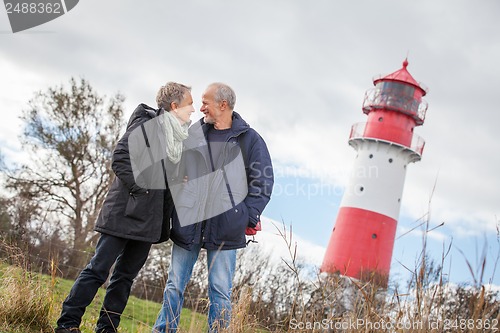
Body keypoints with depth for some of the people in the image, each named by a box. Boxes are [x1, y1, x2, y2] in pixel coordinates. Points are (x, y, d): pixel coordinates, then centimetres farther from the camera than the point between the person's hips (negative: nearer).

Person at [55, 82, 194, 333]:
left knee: (126, 275, 9)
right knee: (99, 268, -4)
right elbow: (120, 158, -15)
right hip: (125, 211, -7)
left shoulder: (178, 136, 15)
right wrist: (139, 189, -17)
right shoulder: (146, 124, -9)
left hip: (149, 219, 7)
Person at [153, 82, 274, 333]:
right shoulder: (192, 134, 8)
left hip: (224, 227, -2)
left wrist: (248, 216, -6)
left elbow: (263, 181, 3)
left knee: (220, 291, 3)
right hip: (187, 224, 3)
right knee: (175, 285, 8)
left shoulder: (249, 139, 2)